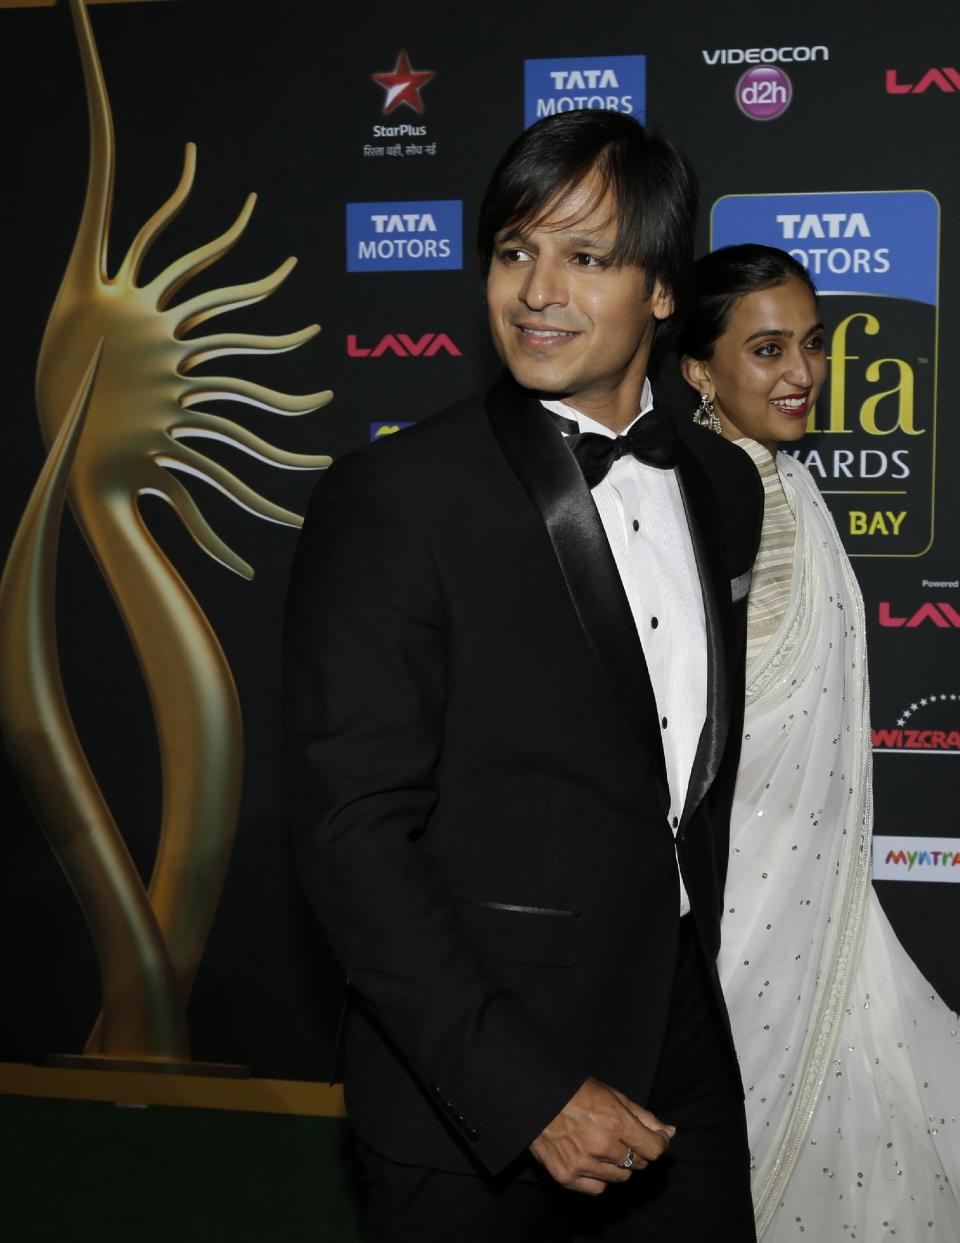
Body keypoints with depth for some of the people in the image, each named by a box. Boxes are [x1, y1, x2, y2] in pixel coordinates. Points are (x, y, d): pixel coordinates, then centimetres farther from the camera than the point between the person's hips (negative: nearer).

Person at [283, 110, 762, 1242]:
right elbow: (353, 836, -19)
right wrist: (529, 1092, -20)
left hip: (683, 1053, 6)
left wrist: (695, 973, 15)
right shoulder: (391, 502, -16)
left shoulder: (723, 484, 5)